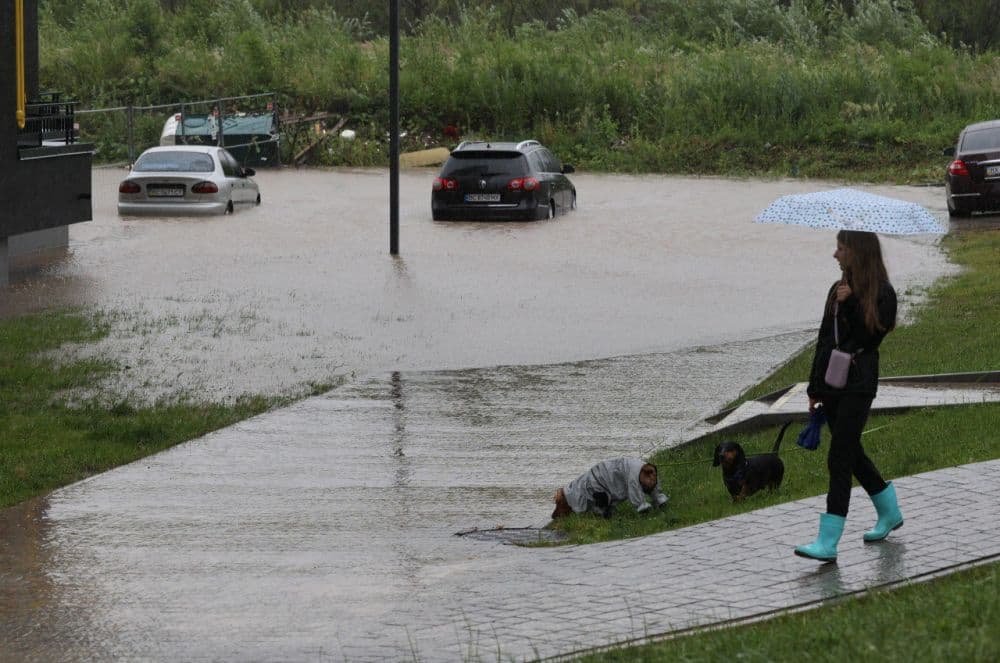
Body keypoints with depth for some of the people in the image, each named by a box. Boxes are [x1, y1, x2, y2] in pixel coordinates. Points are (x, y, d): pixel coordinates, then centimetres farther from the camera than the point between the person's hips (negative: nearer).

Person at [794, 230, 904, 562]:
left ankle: (827, 543, -13)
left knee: (839, 458, -11)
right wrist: (815, 388, 15)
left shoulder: (881, 294, -8)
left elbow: (870, 337, -17)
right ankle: (890, 513, 35)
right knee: (852, 454, 16)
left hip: (858, 384, -8)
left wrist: (850, 304, -18)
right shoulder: (838, 290, 12)